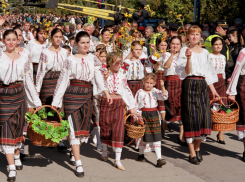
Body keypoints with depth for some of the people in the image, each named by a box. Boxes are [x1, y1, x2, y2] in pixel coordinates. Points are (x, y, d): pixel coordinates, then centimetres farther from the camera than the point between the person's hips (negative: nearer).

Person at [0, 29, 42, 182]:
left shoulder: (24, 60, 7)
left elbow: (29, 82, 11)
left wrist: (37, 101, 10)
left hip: (19, 95, 3)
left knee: (18, 128, 11)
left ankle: (17, 156, 35)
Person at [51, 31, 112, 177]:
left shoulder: (93, 59, 9)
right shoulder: (71, 60, 2)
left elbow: (98, 76, -2)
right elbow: (63, 80, 2)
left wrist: (106, 92, -19)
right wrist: (55, 101, 1)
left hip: (88, 94, 4)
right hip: (72, 94, -3)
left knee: (84, 126, 8)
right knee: (75, 127, -8)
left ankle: (74, 150, 35)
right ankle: (78, 164, -8)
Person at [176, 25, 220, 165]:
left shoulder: (205, 52, 14)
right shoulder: (184, 51, -1)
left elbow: (208, 73, 17)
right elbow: (187, 72, -9)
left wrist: (213, 90, 12)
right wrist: (189, 58, -24)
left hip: (203, 86, 4)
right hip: (190, 85, -4)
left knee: (205, 116, -2)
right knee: (191, 117, -5)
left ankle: (197, 147, 20)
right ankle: (192, 153, 4)